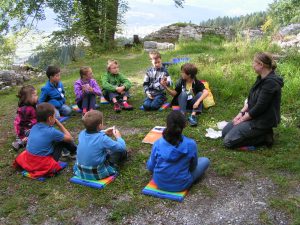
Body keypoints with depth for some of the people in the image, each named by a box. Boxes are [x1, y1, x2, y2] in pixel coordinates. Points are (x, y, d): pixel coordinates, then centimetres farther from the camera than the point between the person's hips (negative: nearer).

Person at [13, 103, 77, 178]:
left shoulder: (34, 127, 1)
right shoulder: (52, 132, -17)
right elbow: (69, 138, -2)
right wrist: (59, 124, 2)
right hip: (44, 165, -6)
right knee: (62, 140, 4)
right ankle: (74, 152, 27)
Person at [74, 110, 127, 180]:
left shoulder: (82, 133, -6)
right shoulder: (102, 139, -25)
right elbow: (122, 147, -13)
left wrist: (103, 132, 15)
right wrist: (118, 137, 5)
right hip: (97, 174, -6)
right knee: (120, 151, 11)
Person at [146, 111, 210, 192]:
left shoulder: (157, 144, -19)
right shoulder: (191, 144, -22)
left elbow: (150, 167, -6)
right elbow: (192, 167, -5)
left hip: (160, 183, 3)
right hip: (181, 185, -2)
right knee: (205, 160, 16)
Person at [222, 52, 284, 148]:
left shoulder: (271, 82, -23)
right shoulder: (262, 78, 6)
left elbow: (259, 107, -24)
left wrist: (243, 119, -14)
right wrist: (241, 113, 1)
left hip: (262, 121, -10)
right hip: (252, 115, 10)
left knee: (228, 141, -14)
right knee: (225, 132, 11)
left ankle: (264, 137, -3)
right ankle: (263, 133, 10)